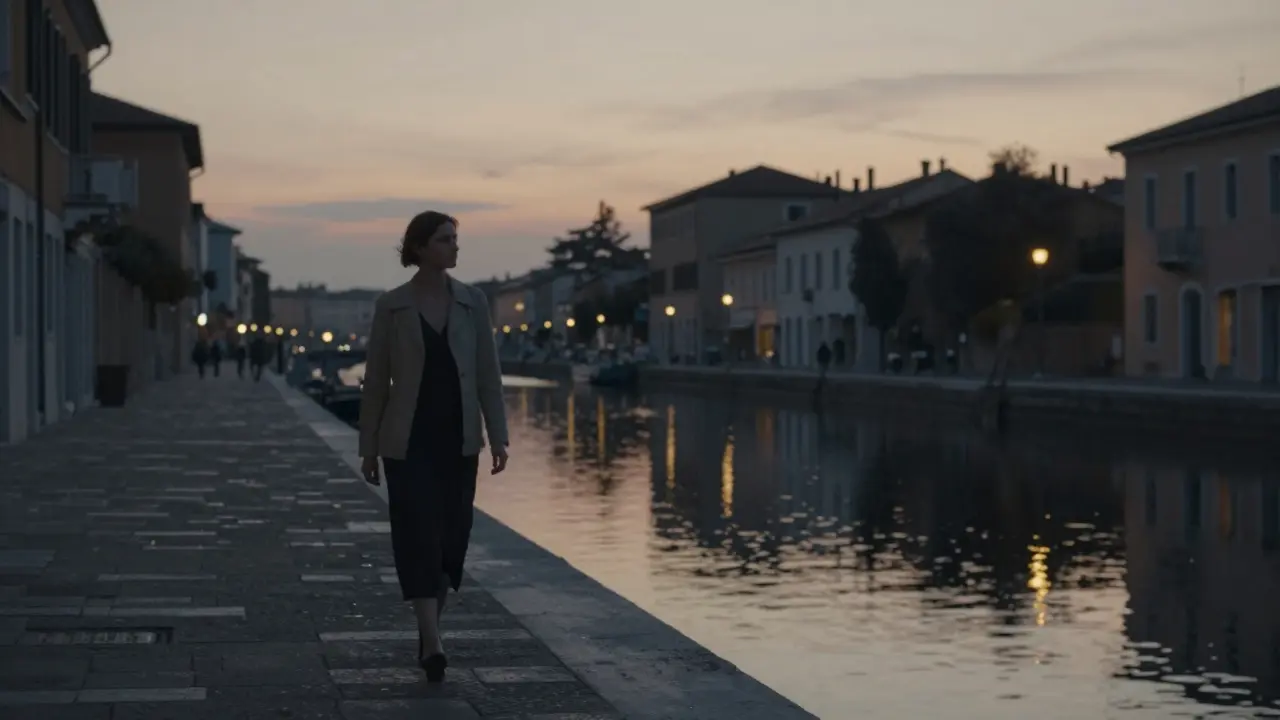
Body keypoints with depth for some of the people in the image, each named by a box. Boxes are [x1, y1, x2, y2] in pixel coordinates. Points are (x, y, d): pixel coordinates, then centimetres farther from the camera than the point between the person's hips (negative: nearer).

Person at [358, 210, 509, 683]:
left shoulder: (473, 302, 2)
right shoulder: (391, 306, -4)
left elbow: (488, 374, 2)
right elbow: (375, 380, 1)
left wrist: (498, 438, -5)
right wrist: (368, 447, 2)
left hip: (458, 439, 3)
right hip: (409, 440, -3)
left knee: (450, 540, 9)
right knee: (419, 538, -12)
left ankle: (427, 635, 26)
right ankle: (434, 647, -17)